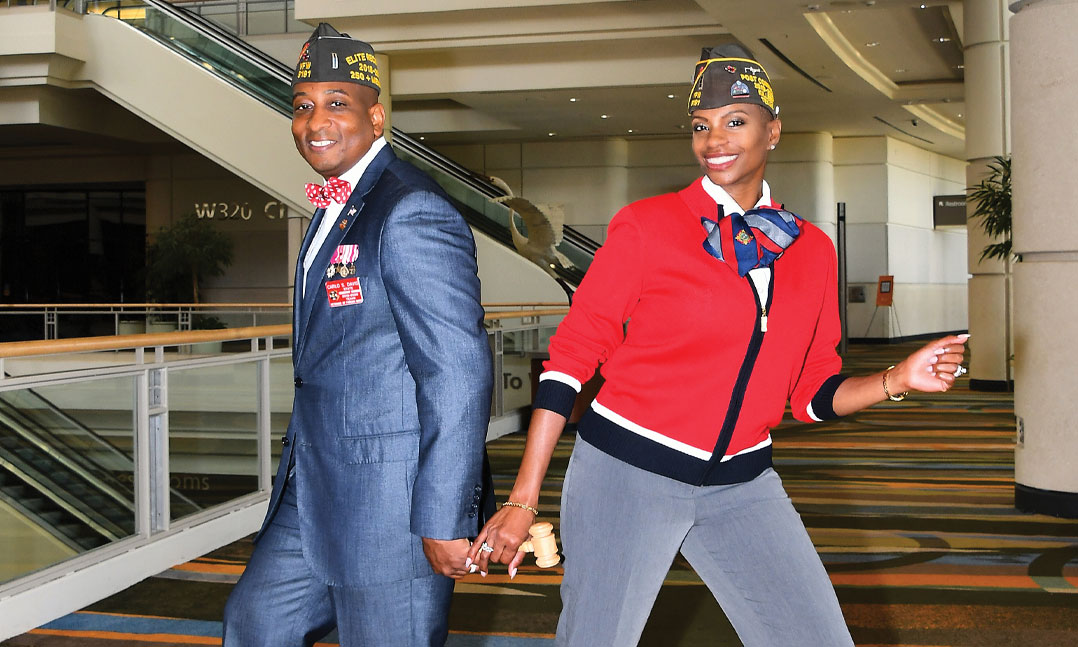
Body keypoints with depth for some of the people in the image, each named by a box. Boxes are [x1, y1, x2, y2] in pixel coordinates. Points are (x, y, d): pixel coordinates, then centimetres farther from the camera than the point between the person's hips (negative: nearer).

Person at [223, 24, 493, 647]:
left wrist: (445, 520, -23)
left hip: (390, 502, -10)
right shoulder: (335, 208, 14)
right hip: (316, 491, 10)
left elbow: (459, 374, -23)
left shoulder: (413, 214, -19)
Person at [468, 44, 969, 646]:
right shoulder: (647, 225, -7)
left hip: (742, 483, 4)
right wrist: (523, 500, -11)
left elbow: (813, 392, 12)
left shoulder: (812, 249, 6)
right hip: (628, 471, -4)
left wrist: (897, 380, -6)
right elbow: (570, 358, -7)